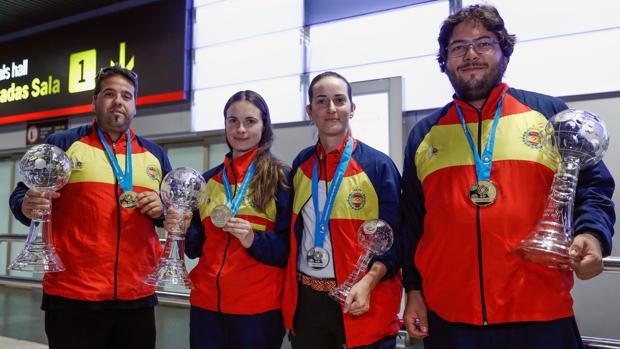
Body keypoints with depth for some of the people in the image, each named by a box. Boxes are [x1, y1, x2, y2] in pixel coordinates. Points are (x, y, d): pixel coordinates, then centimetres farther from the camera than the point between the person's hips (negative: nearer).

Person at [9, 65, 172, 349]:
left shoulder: (154, 154, 12)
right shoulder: (62, 144, 3)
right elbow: (21, 198, 4)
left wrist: (162, 210, -4)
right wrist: (28, 206, -17)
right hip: (72, 297, -2)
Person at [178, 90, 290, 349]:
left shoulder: (280, 177, -4)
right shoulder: (208, 180, 9)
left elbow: (291, 247, -6)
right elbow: (196, 247, 14)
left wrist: (254, 240, -22)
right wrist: (184, 230, -6)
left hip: (259, 306, -4)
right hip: (206, 302, 4)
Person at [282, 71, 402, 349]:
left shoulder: (378, 165, -6)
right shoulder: (301, 164, 6)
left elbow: (394, 237, -7)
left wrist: (368, 282, -20)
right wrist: (289, 287, 7)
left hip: (361, 302, -3)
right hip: (304, 300, 4)